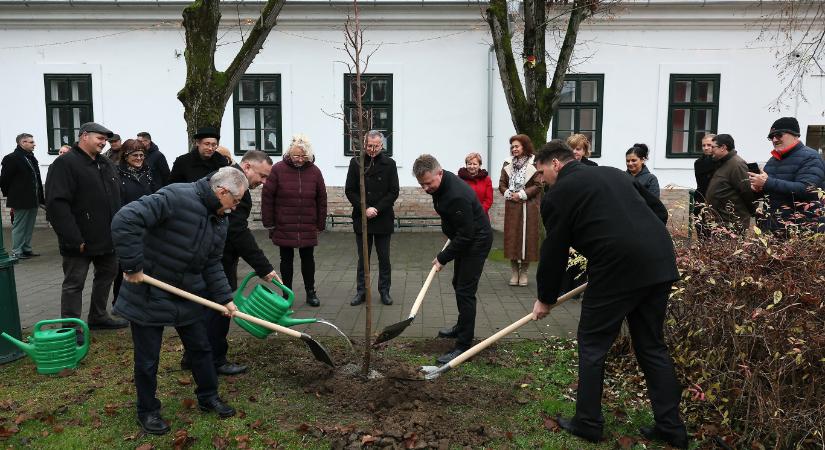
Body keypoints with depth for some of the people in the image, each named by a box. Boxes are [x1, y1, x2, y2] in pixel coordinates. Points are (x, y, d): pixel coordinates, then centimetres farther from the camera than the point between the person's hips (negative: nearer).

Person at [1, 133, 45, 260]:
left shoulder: (32, 158, 14)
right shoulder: (12, 158, -10)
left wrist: (40, 198, 11)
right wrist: (10, 196, -4)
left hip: (33, 200, 8)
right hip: (21, 201, -8)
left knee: (29, 226, 14)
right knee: (19, 226, 0)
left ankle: (27, 249, 23)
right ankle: (16, 252, 6)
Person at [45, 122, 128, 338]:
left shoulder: (105, 164, 13)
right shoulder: (65, 164, -13)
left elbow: (116, 198, 19)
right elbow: (56, 205, -21)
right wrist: (75, 239, -24)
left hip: (107, 237, 8)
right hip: (81, 241, -8)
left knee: (106, 275, 18)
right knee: (74, 284, 2)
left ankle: (98, 317, 33)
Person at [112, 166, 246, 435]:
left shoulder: (219, 221, 2)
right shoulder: (176, 198, -26)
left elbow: (212, 265, 8)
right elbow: (125, 221, -34)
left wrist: (224, 298, -1)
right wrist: (132, 266, -29)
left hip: (188, 295, 7)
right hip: (148, 294, -7)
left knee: (200, 348, 15)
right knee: (147, 358, 8)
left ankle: (208, 397, 34)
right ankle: (148, 411, 27)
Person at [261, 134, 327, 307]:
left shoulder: (314, 171, 0)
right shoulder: (278, 169, -7)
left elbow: (321, 200, 6)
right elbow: (267, 197, -5)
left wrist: (320, 225, 6)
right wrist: (269, 223, -4)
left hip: (308, 228, 2)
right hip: (283, 227, -1)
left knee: (308, 259, 10)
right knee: (286, 260, 10)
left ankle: (311, 292, 24)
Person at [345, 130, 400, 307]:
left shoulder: (389, 164, 0)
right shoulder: (356, 163, 2)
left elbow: (394, 192, -3)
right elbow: (349, 191, 0)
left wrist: (377, 209, -13)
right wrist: (365, 209, -11)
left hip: (383, 219, 0)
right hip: (361, 219, 1)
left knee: (384, 258, 8)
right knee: (363, 258, 9)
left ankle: (384, 291, 20)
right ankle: (361, 291, 18)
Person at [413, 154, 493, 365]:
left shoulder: (457, 196, -35)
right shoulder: (440, 184, -4)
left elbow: (465, 235, -30)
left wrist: (443, 258, -22)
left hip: (477, 240, -10)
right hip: (464, 238, 10)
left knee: (465, 291, -11)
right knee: (458, 284, 22)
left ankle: (464, 346, -5)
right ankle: (462, 327, 41)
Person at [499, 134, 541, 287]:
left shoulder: (533, 164, -4)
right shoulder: (508, 163, 9)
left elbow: (538, 185, -9)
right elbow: (502, 184, 9)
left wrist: (522, 194, -14)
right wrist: (509, 194, -8)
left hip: (528, 207, -4)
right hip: (511, 206, 4)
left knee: (527, 237, 0)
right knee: (511, 237, 4)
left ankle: (523, 273, 11)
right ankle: (514, 272, 14)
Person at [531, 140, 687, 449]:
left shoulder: (558, 194, 3)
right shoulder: (614, 173, 23)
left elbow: (554, 252, 6)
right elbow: (659, 211, 22)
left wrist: (545, 299, 18)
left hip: (617, 269, -7)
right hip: (660, 262, 7)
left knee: (592, 345, 10)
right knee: (652, 345, 18)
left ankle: (588, 423, 18)